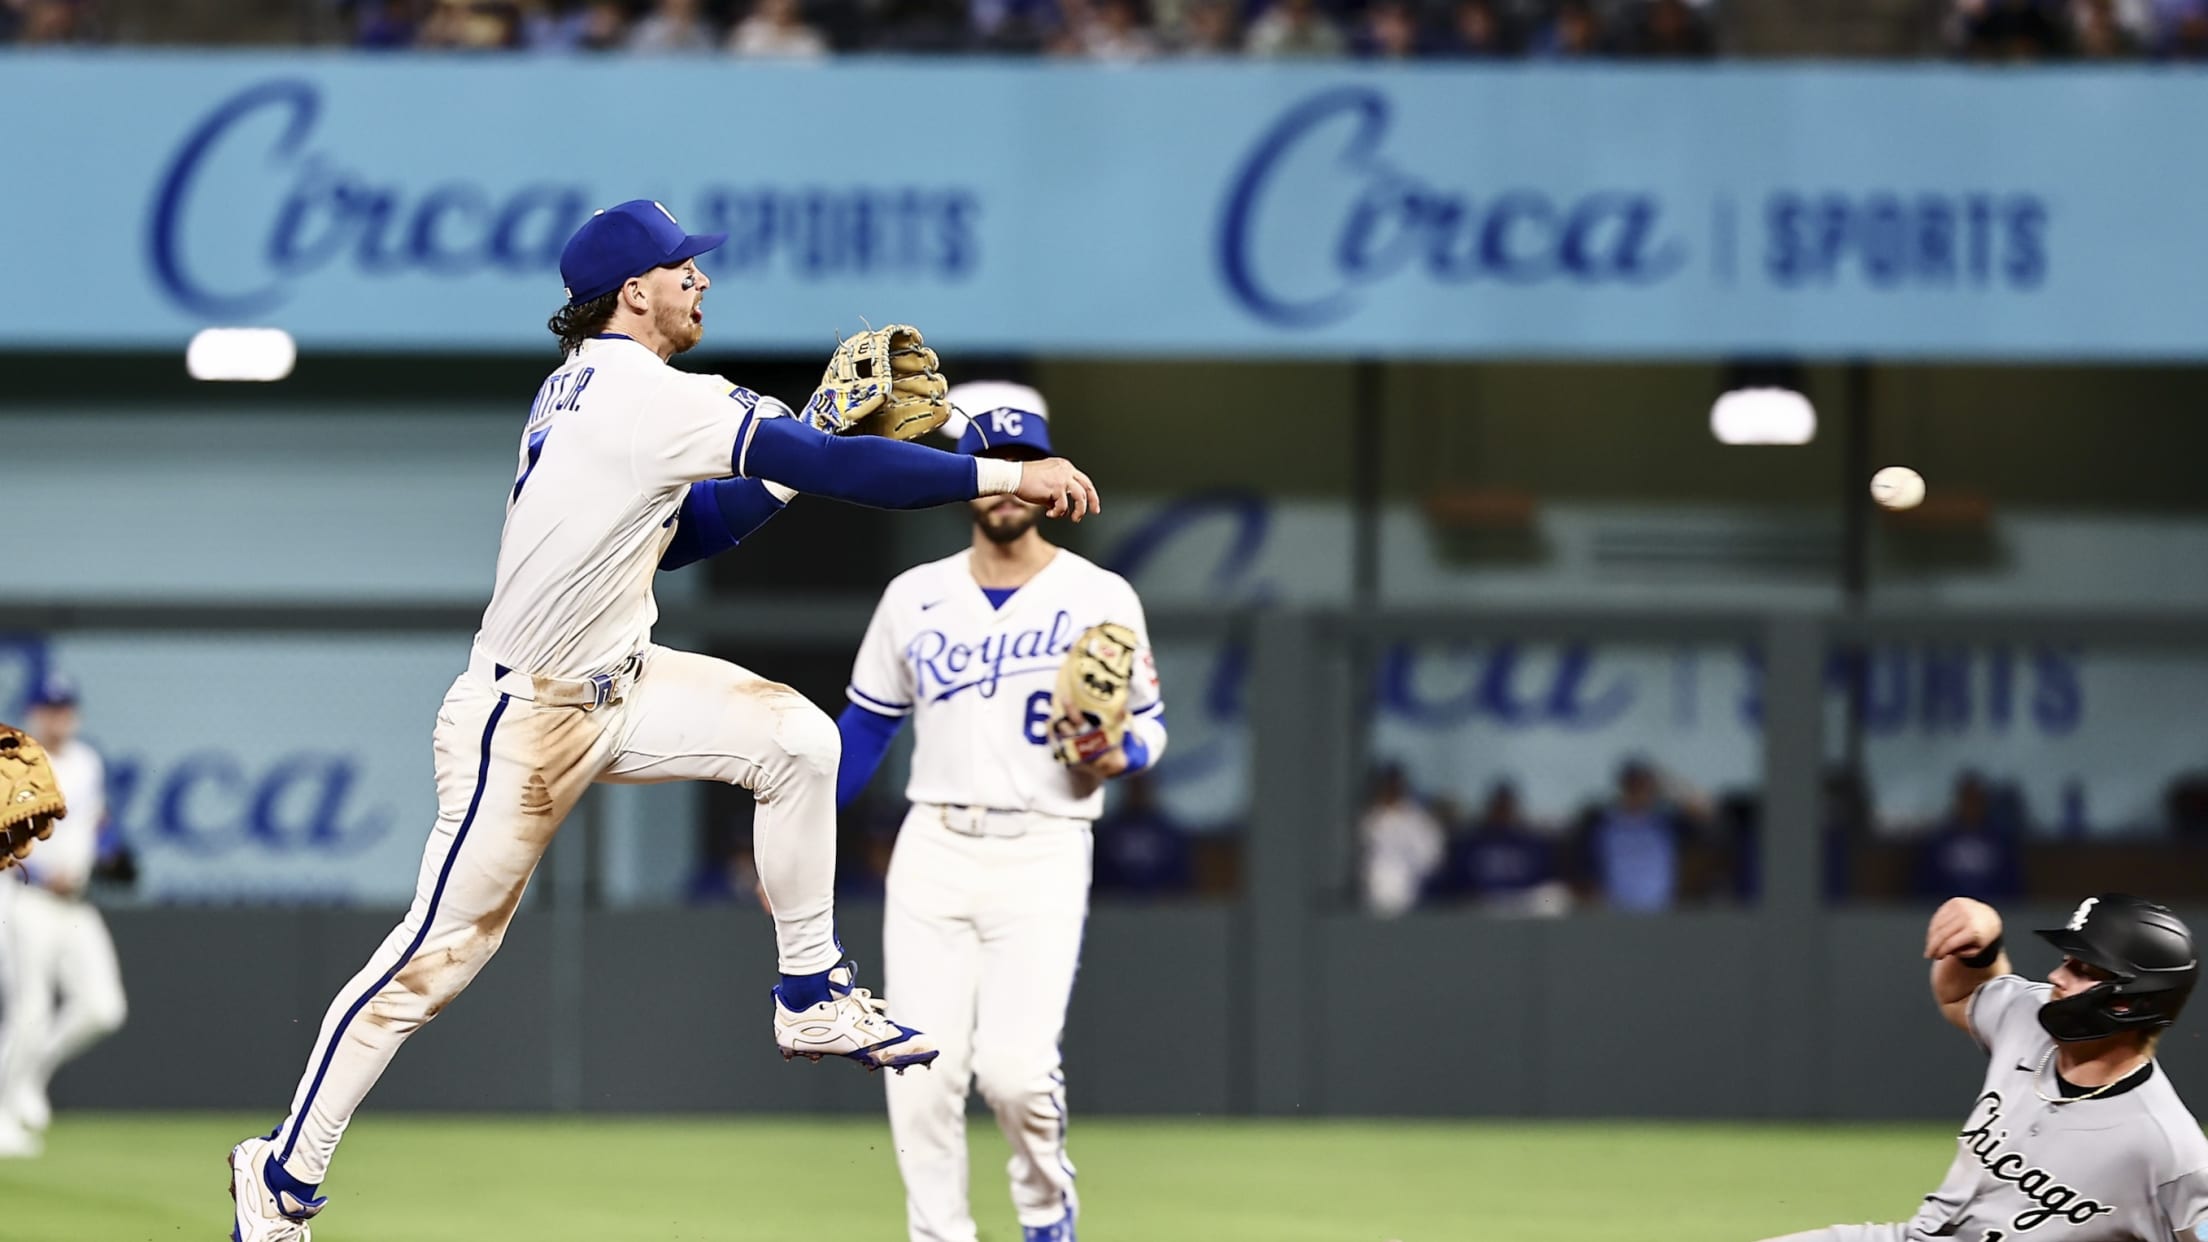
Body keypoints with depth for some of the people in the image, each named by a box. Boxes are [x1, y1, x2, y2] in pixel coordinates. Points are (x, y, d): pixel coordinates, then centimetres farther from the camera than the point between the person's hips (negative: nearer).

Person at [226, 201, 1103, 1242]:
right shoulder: (654, 398, -22)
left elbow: (681, 534, 18)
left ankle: (812, 998, 8)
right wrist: (1002, 476, -21)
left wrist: (802, 449, 8)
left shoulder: (583, 388, 9)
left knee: (793, 736, -1)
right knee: (439, 952, -5)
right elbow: (832, 471, -25)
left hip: (617, 687, 10)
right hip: (523, 720, -10)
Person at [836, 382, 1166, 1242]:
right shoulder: (915, 598, 9)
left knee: (1014, 1067, -15)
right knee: (920, 1074, -6)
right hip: (932, 854, 3)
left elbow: (1147, 727, 7)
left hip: (1043, 856, -3)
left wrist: (1116, 757, -16)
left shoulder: (1101, 599, 2)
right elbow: (863, 728, 16)